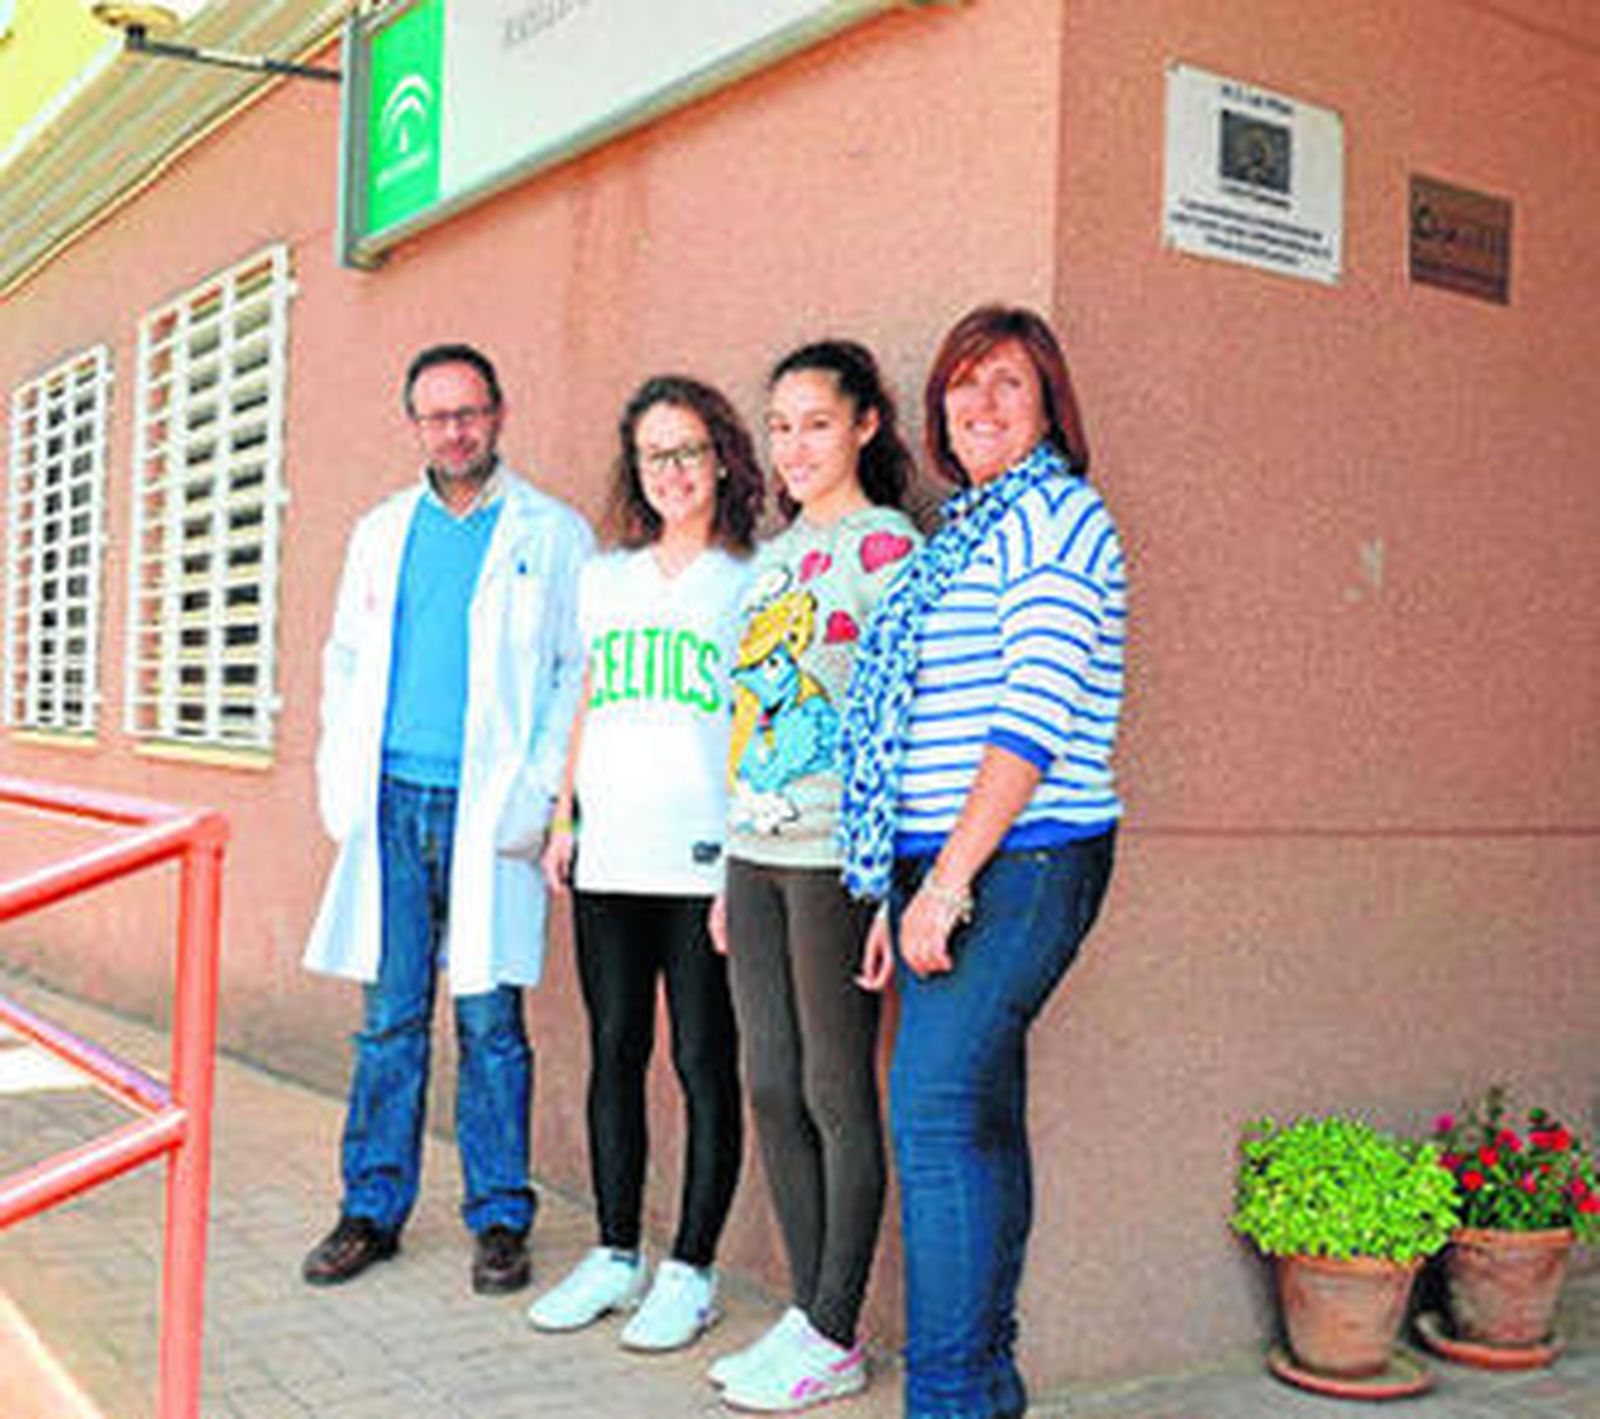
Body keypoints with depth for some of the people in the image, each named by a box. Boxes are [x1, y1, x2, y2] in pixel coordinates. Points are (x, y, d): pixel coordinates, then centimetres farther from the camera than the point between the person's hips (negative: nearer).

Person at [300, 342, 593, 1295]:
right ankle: (374, 1208, 17)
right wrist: (339, 780, 6)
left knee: (489, 1018, 1)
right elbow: (346, 661, 19)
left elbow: (582, 674, -1)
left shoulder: (554, 534, 4)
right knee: (390, 1015, 7)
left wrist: (538, 795, -10)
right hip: (392, 804, 4)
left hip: (487, 808, -3)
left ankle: (500, 1217, 12)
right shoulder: (382, 531, 16)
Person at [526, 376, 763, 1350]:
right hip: (610, 857, 5)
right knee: (615, 1051, 10)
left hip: (704, 858, -5)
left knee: (705, 1061, 0)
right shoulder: (604, 578, 16)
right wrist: (565, 815, 14)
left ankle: (692, 1271, 10)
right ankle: (616, 1255, 22)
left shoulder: (752, 580, 0)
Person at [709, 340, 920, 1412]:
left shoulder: (884, 547, -6)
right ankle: (805, 1316, 21)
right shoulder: (772, 559, 17)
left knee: (837, 1094, 0)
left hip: (838, 857, -8)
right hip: (757, 851, 8)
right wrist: (733, 881, 18)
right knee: (771, 1088, 9)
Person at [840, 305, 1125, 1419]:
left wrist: (949, 879, -19)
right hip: (949, 866, 9)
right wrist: (905, 889, 16)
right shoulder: (962, 536, 20)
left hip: (1018, 862, -9)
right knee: (977, 1124, 12)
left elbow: (1034, 719, -17)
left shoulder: (1056, 518, -7)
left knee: (935, 1118, -13)